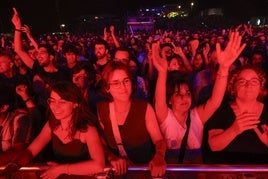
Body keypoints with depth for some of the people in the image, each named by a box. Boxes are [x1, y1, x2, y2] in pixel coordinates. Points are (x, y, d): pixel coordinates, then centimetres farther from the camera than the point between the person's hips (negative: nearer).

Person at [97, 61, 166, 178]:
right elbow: (101, 142, 5)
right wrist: (112, 158, -12)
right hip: (118, 171, 2)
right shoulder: (101, 109, -4)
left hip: (145, 169, -1)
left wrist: (159, 157, -26)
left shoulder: (145, 108, -11)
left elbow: (159, 140, -7)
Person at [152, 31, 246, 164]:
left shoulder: (198, 115, -1)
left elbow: (216, 99, -17)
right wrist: (162, 72, -44)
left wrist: (224, 67, -32)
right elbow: (159, 100, -27)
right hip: (170, 163, -1)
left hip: (195, 161, 2)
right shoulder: (165, 116, -7)